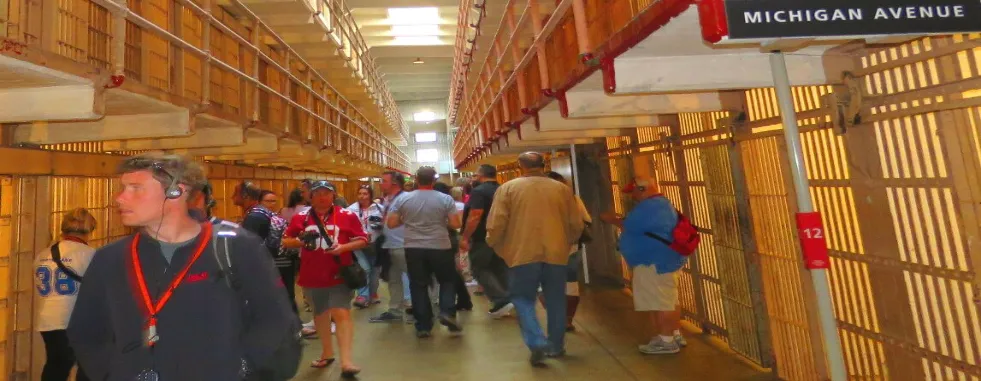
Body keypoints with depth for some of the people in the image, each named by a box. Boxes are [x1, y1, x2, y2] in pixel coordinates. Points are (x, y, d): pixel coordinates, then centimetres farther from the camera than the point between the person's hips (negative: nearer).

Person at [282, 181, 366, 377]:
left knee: (342, 313, -12)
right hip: (312, 276, 4)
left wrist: (343, 247, -19)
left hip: (340, 274, -4)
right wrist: (300, 241, -13)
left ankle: (346, 362, -12)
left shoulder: (347, 216, -5)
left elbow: (362, 240, -2)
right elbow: (286, 241, 8)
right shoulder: (300, 218, 2)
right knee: (320, 314, 19)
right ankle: (327, 353, 39)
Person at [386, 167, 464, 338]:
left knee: (418, 286, 10)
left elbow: (391, 223, -2)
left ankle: (423, 326, 13)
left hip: (413, 248, 2)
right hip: (440, 247, -1)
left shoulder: (402, 199, -2)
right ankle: (447, 312, -1)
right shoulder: (445, 199, -6)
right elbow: (455, 224, -7)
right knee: (448, 280, 18)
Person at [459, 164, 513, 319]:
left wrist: (465, 237, -18)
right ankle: (503, 303, 15)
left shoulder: (479, 191, -14)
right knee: (500, 269, 13)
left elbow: (475, 216, -23)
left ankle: (501, 301, -7)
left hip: (483, 238, -7)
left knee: (479, 269, 2)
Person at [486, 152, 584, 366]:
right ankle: (556, 346, 27)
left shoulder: (507, 188, -1)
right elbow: (576, 223, 7)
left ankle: (537, 343, -6)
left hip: (523, 253, -2)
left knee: (523, 299, 10)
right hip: (556, 253, 3)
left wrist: (494, 246, 12)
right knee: (555, 301, 17)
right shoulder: (562, 188, 5)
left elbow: (496, 223, -6)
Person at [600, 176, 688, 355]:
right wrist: (617, 220, 13)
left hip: (655, 262, -12)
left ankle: (667, 341, 6)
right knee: (666, 301, 18)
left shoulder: (650, 206, -19)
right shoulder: (660, 204, 18)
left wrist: (613, 220, -2)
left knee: (659, 302, -3)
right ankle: (675, 335, 28)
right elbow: (639, 226, 21)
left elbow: (630, 227, -18)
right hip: (660, 261, 12)